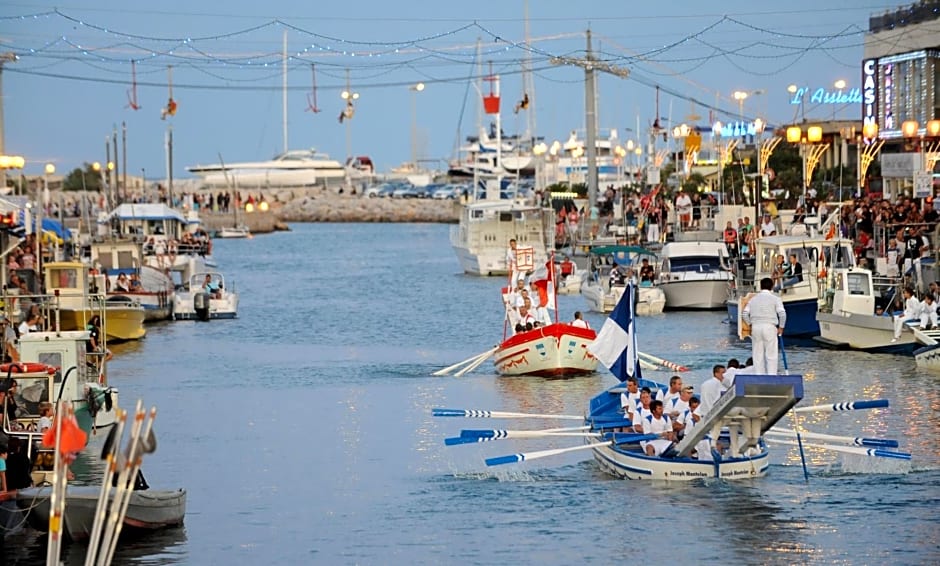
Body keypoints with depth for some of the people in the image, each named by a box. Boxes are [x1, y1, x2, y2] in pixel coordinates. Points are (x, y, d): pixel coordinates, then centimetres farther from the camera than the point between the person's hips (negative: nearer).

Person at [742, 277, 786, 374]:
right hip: (769, 327, -3)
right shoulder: (775, 298, 0)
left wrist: (750, 325, 16)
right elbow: (782, 313, -8)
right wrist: (781, 327, 3)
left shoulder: (753, 299, 11)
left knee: (757, 355, 7)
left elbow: (745, 313, 6)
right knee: (771, 355, -1)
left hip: (756, 327, 3)